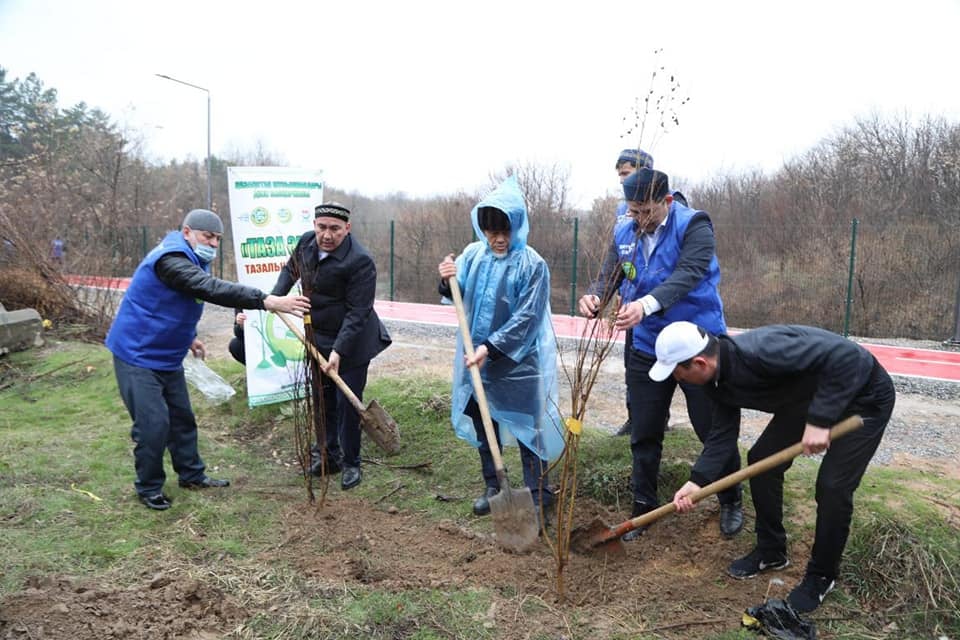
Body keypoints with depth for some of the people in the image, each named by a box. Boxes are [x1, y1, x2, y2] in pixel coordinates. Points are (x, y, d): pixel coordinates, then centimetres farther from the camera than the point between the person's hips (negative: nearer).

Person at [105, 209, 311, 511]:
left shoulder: (190, 260, 8)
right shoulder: (171, 259, -25)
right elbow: (212, 289, -40)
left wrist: (188, 337, 28)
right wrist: (268, 301, -47)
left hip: (167, 356, 10)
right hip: (138, 355, -10)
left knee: (182, 417, 15)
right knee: (153, 424, -8)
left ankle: (192, 475, 29)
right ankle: (149, 488, 11)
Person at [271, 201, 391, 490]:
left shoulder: (360, 261, -25)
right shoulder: (306, 242, -4)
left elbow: (357, 313, -26)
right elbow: (290, 269, 19)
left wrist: (338, 351, -31)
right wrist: (275, 297, 5)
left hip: (351, 343, -6)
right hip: (317, 338, 7)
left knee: (347, 403, -1)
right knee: (323, 399, 16)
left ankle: (351, 464, 16)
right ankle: (328, 454, 32)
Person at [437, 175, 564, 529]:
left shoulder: (532, 264, -15)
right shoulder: (473, 254, 0)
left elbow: (526, 318, -18)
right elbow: (458, 296, 9)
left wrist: (490, 348, -24)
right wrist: (447, 282, -13)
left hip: (518, 362, -5)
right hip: (479, 357, 6)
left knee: (526, 428, 4)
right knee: (483, 424, 17)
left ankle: (539, 495, 19)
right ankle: (492, 486, 35)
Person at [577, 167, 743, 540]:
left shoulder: (694, 226, -13)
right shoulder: (624, 234, 2)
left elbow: (687, 274, -28)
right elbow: (608, 278, -1)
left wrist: (647, 304, -45)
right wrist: (594, 298, -26)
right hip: (646, 348, 4)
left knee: (714, 430, 9)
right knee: (644, 434, 12)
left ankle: (731, 502, 34)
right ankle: (643, 506, 31)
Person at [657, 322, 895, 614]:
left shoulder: (759, 351, -39)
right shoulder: (717, 377, -11)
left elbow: (845, 354, -38)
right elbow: (724, 431, -2)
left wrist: (819, 420, -37)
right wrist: (697, 480, -13)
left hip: (863, 395, -8)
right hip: (806, 395, 8)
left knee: (832, 485, -11)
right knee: (761, 459, 4)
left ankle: (821, 576, 13)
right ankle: (771, 550, 23)